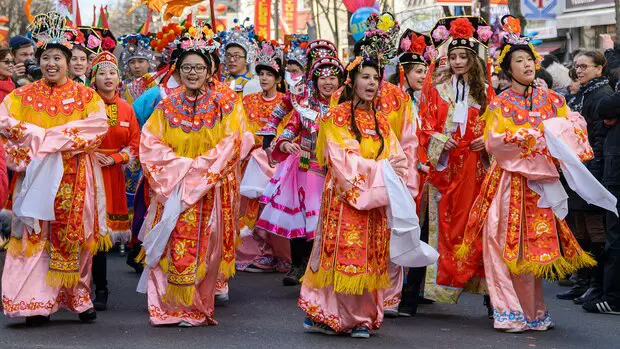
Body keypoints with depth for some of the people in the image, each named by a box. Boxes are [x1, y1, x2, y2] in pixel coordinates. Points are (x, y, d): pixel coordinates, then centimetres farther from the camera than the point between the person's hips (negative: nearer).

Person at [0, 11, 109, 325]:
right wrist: (54, 136, -15)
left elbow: (97, 126, -8)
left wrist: (44, 136, -14)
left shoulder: (85, 96, 7)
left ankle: (78, 297, 8)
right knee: (35, 236, -4)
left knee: (73, 235, 0)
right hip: (36, 173, 1)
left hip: (73, 177, -1)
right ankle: (37, 302, -4)